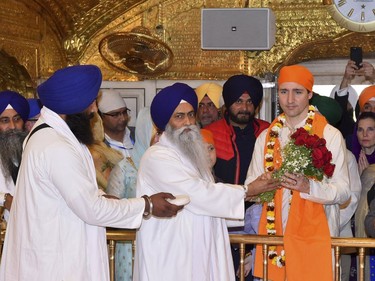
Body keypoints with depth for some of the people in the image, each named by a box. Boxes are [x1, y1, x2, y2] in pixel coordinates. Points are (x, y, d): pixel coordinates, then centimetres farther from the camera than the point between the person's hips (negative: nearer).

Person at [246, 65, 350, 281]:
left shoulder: (330, 135, -1)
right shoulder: (267, 137, 13)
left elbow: (343, 192, -4)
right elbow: (250, 187, 11)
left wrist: (308, 186, -21)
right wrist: (261, 186, -12)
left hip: (314, 236, -3)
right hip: (274, 234, 3)